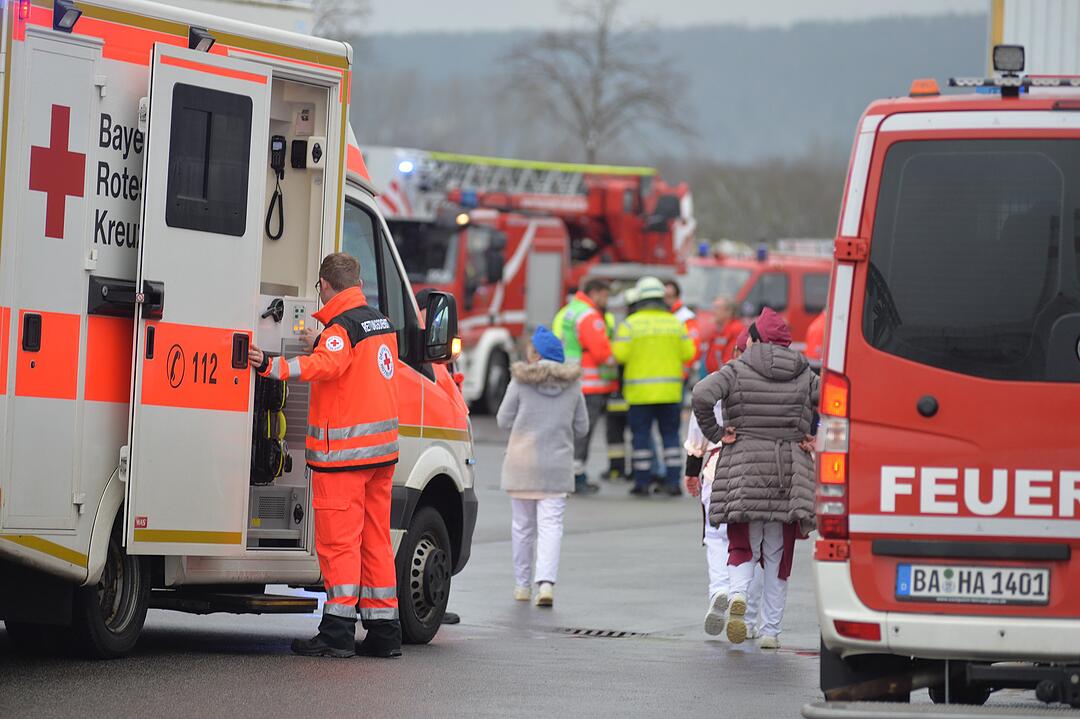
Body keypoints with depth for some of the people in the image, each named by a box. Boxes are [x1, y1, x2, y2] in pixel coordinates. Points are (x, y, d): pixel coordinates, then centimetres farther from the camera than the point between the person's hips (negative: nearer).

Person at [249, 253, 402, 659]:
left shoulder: (342, 327, -13)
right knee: (375, 539, 12)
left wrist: (273, 366, -44)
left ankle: (338, 631, -10)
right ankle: (383, 629, 14)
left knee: (338, 539, -7)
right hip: (381, 447, 9)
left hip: (343, 451, -8)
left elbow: (324, 365, -34)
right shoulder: (381, 324, 15)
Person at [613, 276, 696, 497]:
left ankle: (642, 482, 3)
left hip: (639, 391, -2)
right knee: (670, 435, 9)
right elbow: (688, 353, 1)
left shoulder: (630, 324, -6)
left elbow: (620, 355, -11)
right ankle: (673, 481, 4)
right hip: (670, 390, 2)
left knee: (641, 435, 4)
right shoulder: (675, 323, 2)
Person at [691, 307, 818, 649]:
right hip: (791, 475, 2)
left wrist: (715, 434, -4)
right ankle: (770, 632, 9)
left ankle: (738, 595, -24)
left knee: (743, 548, 7)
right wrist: (816, 441, 7)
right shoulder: (804, 376, 8)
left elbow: (702, 396, -15)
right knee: (778, 557, 9)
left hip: (743, 470, -2)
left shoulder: (736, 371, 1)